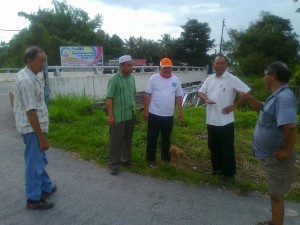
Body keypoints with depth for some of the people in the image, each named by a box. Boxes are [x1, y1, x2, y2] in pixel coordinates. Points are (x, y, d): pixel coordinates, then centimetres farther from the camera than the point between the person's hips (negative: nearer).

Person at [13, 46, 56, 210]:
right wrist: (42, 138, -23)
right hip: (32, 128, -10)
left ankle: (46, 187, 38)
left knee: (40, 160, 21)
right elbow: (31, 112, -26)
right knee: (34, 163, 3)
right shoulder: (27, 81, -24)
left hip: (34, 127, 10)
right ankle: (33, 199, 18)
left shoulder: (26, 75, 8)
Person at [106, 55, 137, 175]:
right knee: (116, 141, 4)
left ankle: (126, 159, 34)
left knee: (128, 139, 17)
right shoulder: (114, 79, -13)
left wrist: (134, 108, 13)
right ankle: (113, 164, 16)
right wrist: (110, 116, -16)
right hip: (118, 117, -6)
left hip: (131, 115, 6)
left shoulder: (132, 78, 6)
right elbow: (109, 99, -14)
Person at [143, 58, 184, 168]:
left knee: (166, 138, 17)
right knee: (152, 138, 5)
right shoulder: (154, 78, -5)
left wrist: (180, 111, 6)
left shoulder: (176, 79, 4)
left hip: (169, 115, 3)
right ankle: (151, 160, 18)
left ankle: (165, 157, 34)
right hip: (154, 114, -3)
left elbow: (179, 97, 9)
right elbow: (148, 95, -4)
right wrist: (145, 110, -7)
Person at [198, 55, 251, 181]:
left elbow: (247, 92, -10)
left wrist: (234, 106, -12)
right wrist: (206, 99, -14)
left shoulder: (232, 79, -9)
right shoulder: (209, 78, 8)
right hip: (211, 120, 6)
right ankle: (216, 167, 37)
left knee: (227, 148, 6)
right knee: (213, 146, 18)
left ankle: (229, 172, 21)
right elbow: (200, 92, 9)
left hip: (225, 121, -6)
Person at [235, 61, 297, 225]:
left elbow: (290, 127, -38)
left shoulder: (284, 98, -27)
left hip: (276, 158, -10)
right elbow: (263, 110, 24)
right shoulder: (277, 96, 6)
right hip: (270, 156, 10)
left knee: (276, 195, 7)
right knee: (275, 193, 24)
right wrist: (248, 98, 11)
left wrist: (287, 151, -25)